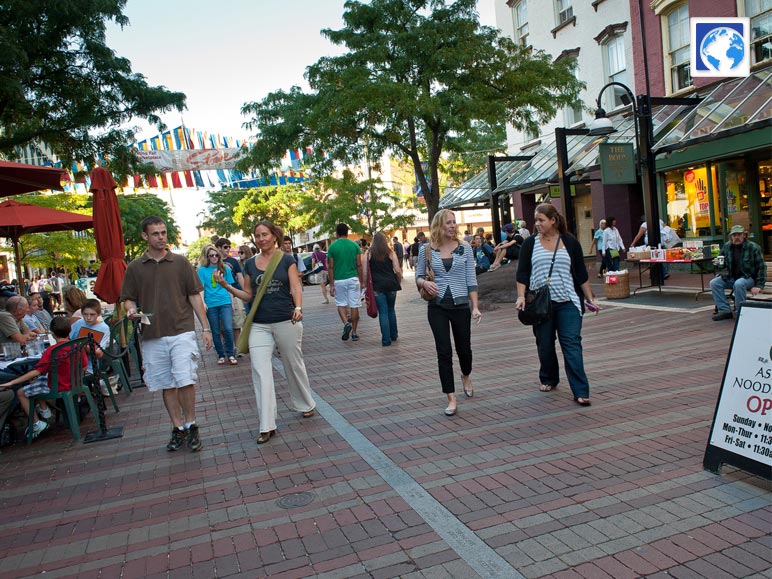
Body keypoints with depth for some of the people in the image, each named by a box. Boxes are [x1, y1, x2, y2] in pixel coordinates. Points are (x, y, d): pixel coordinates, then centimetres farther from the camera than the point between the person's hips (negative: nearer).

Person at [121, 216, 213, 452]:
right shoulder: (135, 268, 8)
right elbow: (128, 298, 12)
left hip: (182, 332, -2)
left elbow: (195, 296, 6)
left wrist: (206, 328, 3)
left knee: (185, 380, -10)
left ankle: (191, 426, 7)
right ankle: (178, 429, 21)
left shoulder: (180, 262, 5)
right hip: (152, 336, 2)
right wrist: (131, 309, -13)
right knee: (166, 385, 9)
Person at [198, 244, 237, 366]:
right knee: (216, 332, 8)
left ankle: (230, 354, 3)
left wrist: (232, 302, 12)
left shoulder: (225, 268, 7)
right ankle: (221, 355, 21)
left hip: (225, 302, 0)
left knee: (228, 329, -12)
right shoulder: (202, 270, 2)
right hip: (210, 305, 0)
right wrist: (202, 302, -14)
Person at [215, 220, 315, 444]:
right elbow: (248, 295, 11)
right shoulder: (250, 264, 8)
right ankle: (267, 426, -2)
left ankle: (306, 405, 36)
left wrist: (298, 308, -25)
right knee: (260, 372, -5)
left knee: (294, 365, 12)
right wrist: (226, 286, -3)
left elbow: (296, 287, -7)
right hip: (259, 325, 3)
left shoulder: (287, 260, -1)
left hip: (286, 322, -3)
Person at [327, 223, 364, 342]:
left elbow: (330, 267, -3)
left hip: (339, 280, -1)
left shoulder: (332, 247, -2)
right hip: (353, 279, 1)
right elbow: (359, 265, 1)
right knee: (354, 305, 5)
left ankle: (346, 323, -10)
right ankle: (354, 332, 9)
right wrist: (362, 281, 9)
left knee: (341, 304, 14)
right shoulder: (354, 245, 1)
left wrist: (332, 284, 2)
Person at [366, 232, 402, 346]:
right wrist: (399, 281, 11)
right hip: (391, 285, 1)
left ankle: (386, 339, 2)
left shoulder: (368, 254, 1)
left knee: (383, 312, 2)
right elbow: (397, 270, -4)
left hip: (377, 286, -1)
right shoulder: (391, 253, 2)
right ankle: (394, 335, 28)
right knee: (391, 310, 19)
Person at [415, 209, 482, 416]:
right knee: (444, 352, 0)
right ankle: (452, 399, 9)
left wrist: (475, 307, -4)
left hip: (461, 305, 1)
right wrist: (425, 283, -17)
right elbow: (418, 276, 7)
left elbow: (471, 279, 1)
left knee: (464, 348, 14)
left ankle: (466, 376, 47)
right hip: (437, 307, 0)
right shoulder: (426, 250, 0)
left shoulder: (464, 247, 0)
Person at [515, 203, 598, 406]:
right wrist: (521, 296, -10)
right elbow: (522, 273, 2)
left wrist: (590, 299, 8)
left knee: (572, 344, -7)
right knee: (545, 344, 9)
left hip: (568, 302, -1)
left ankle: (580, 392, -7)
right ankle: (548, 380, 31)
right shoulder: (530, 243, 4)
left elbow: (581, 274, 9)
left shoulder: (570, 242, 4)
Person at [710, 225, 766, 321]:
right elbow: (720, 259, 18)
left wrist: (759, 286, -15)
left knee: (738, 284, -37)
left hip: (749, 278, -5)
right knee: (714, 283, -16)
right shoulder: (727, 246, 1)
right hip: (731, 277, 5)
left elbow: (761, 267, -9)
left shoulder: (753, 247, -11)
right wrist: (718, 263, -10)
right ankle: (724, 310, -13)